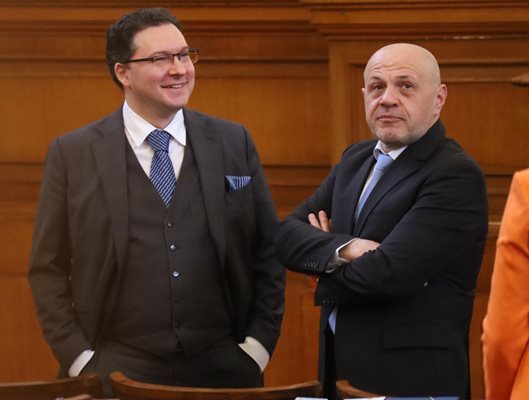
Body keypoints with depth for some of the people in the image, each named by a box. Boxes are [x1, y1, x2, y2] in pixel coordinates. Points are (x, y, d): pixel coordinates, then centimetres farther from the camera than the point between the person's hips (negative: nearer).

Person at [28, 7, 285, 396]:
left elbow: (268, 252, 10)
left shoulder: (234, 143, 6)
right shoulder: (73, 154, 1)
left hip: (223, 366, 2)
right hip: (117, 371, -2)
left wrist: (258, 344, 2)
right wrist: (79, 360, -5)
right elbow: (49, 268, 2)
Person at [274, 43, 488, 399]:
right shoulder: (356, 159, 10)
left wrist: (328, 281, -3)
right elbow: (286, 236, 3)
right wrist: (343, 249, -16)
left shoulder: (456, 176, -15)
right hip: (342, 370, 7)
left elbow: (386, 274, -23)